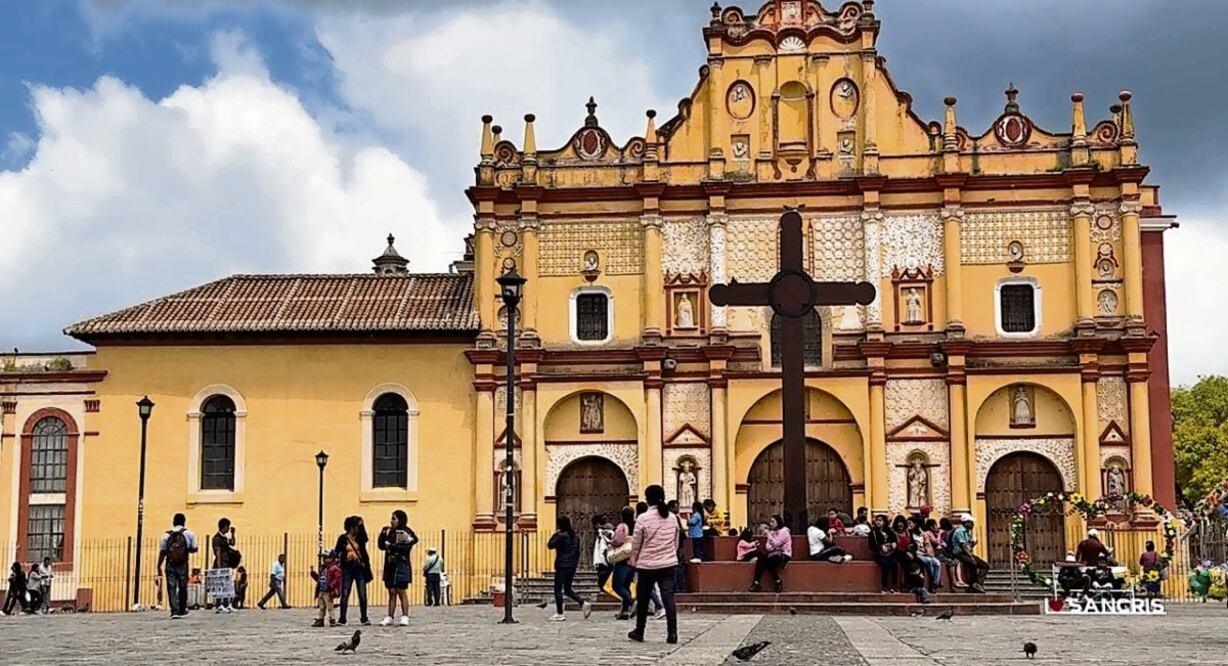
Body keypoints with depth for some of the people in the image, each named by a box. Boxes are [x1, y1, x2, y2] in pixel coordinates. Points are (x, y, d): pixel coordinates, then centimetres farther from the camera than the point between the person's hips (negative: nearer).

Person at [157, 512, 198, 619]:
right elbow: (194, 549, 4)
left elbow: (162, 552, -1)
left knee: (171, 588, 0)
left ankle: (174, 611, -10)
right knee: (182, 588, 13)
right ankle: (182, 610, 21)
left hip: (170, 564, 0)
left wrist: (159, 566, 1)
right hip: (183, 564, 0)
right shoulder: (189, 534, 3)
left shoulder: (167, 535, 3)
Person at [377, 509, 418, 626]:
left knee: (401, 591, -5)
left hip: (401, 565, -6)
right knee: (392, 592, 7)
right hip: (390, 566, 6)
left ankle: (405, 617, -3)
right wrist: (383, 534, 0)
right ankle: (390, 617, 9)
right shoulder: (390, 532, 14)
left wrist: (392, 546, -14)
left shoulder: (405, 532, -6)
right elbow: (382, 546, 14)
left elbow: (406, 547, -18)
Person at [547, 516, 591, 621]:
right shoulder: (575, 536, 11)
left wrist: (554, 534, -3)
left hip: (562, 565, -8)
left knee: (558, 590, 1)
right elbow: (578, 552, 16)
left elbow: (550, 545, -11)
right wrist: (575, 563, 22)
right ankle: (584, 604, -1)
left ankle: (560, 614, 1)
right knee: (568, 590, 16)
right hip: (572, 565, 8)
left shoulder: (561, 535, -14)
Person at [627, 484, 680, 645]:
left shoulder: (643, 518, -10)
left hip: (647, 565, -3)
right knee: (668, 598, -2)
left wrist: (634, 563, 9)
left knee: (643, 600, 12)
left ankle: (639, 632, 24)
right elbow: (676, 542, 10)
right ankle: (672, 633, -11)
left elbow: (635, 544, -3)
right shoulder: (672, 518, 3)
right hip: (668, 564, 3)